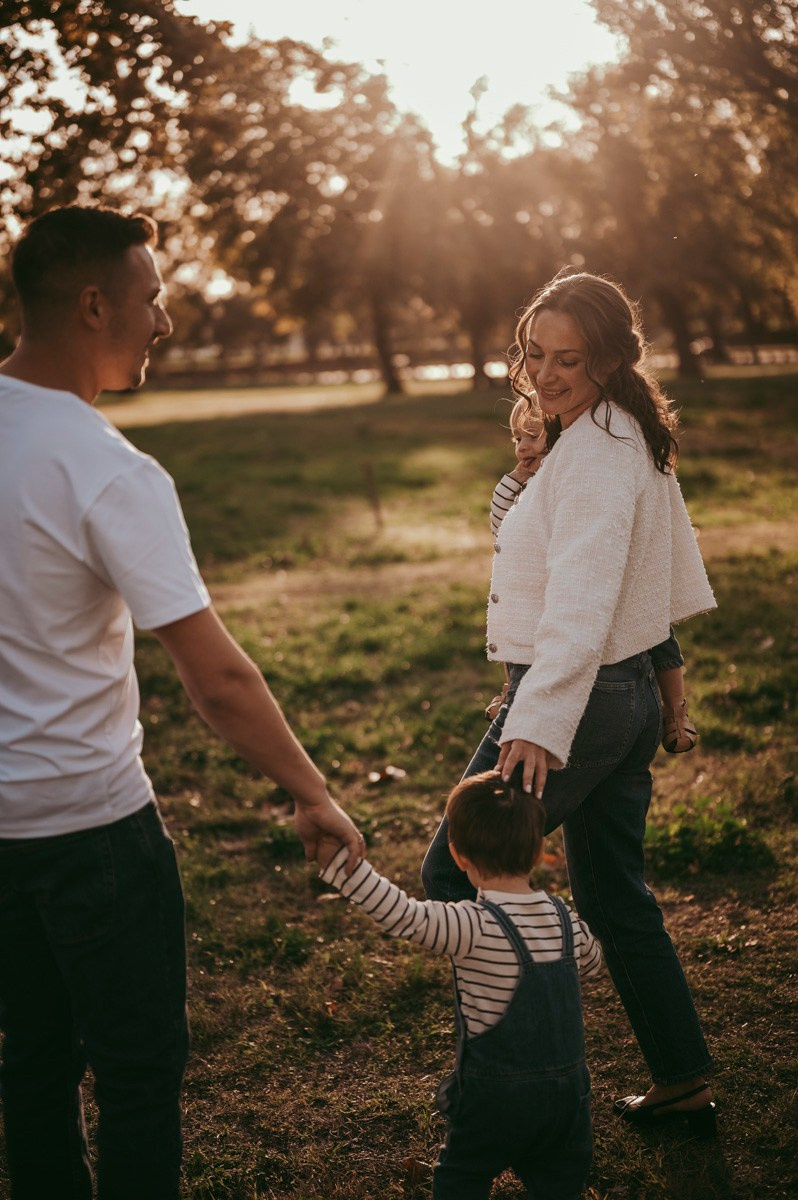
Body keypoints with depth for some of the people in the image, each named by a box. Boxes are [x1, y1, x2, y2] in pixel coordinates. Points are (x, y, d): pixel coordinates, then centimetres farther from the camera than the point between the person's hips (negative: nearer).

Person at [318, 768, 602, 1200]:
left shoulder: (474, 928, -22)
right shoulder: (567, 921, -2)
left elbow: (402, 916, -37)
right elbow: (592, 962, 20)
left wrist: (336, 859, -41)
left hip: (496, 1098, -5)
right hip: (568, 1093, 5)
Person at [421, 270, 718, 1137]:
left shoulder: (595, 456, -19)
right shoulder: (634, 439, 11)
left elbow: (581, 601, -30)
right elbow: (675, 572, 20)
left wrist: (539, 722, -37)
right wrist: (660, 682, 29)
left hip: (581, 698, -10)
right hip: (629, 693, 10)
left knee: (453, 874, 0)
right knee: (614, 895, 18)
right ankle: (684, 1085, 28)